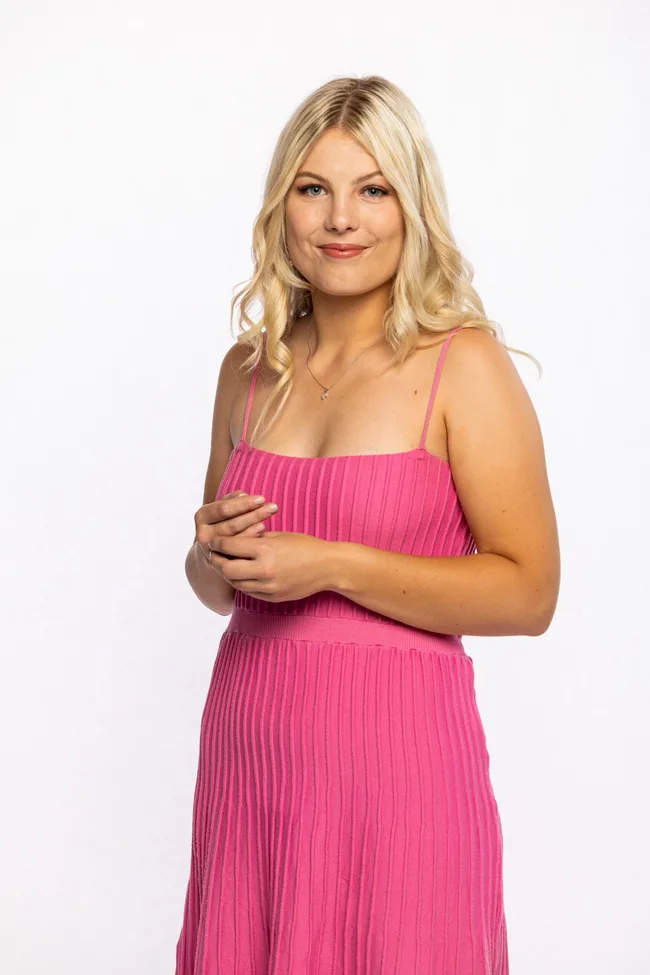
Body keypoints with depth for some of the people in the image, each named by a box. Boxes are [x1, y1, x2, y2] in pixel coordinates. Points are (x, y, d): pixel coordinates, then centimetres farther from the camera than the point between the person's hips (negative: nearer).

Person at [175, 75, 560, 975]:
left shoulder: (465, 366, -8)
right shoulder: (250, 369, 8)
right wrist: (213, 552, -5)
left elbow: (531, 593, -13)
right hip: (247, 742, 5)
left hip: (392, 750, -5)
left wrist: (332, 565, -17)